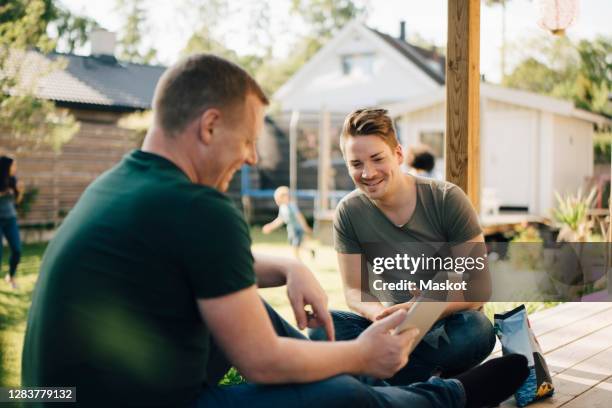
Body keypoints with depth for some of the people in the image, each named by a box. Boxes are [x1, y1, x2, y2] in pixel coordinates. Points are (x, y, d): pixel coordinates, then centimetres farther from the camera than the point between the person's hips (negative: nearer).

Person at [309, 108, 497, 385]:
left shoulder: (446, 199, -14)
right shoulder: (349, 212, -7)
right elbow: (354, 290, -3)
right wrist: (378, 314, -28)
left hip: (450, 318, -1)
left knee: (477, 331, -37)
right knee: (322, 327, -24)